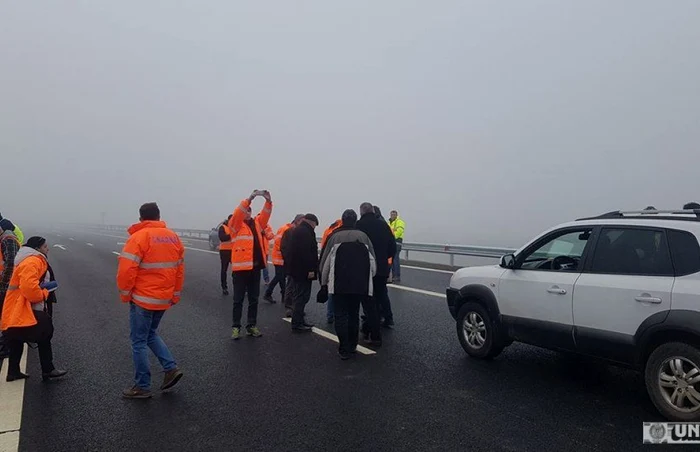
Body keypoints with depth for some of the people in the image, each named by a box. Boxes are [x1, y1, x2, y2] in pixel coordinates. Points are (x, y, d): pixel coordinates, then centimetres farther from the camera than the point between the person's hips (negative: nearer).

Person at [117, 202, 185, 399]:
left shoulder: (139, 237, -13)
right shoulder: (173, 237, 7)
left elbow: (126, 269, -19)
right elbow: (180, 268, 10)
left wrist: (125, 294, -4)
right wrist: (175, 295, 17)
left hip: (143, 299, -7)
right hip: (164, 299, 7)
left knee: (139, 342, 5)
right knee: (151, 334, 24)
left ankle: (142, 387, 13)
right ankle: (171, 368, 14)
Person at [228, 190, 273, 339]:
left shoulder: (256, 223, 13)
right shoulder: (236, 225, 0)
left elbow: (265, 214, 2)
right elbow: (238, 213, -18)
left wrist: (268, 201, -16)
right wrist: (249, 198, -28)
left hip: (255, 266, 5)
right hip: (241, 266, -5)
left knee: (253, 299, 11)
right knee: (238, 299, 4)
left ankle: (251, 325, 20)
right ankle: (236, 327, 12)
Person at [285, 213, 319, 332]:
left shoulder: (296, 230, 17)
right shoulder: (306, 232, -16)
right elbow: (307, 252, -25)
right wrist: (310, 269, -24)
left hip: (295, 269, 11)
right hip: (303, 270, -11)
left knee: (298, 296, 16)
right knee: (301, 297, -4)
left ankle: (299, 321, 25)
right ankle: (297, 323, 0)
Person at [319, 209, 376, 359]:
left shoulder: (335, 236, -1)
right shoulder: (363, 236, 5)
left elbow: (325, 262, 0)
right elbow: (372, 262, 5)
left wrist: (324, 283, 10)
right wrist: (368, 280, 18)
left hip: (339, 283, -2)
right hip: (360, 284, 3)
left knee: (341, 315, 3)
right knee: (354, 314, 15)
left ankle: (344, 349, -3)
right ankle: (352, 346, 22)